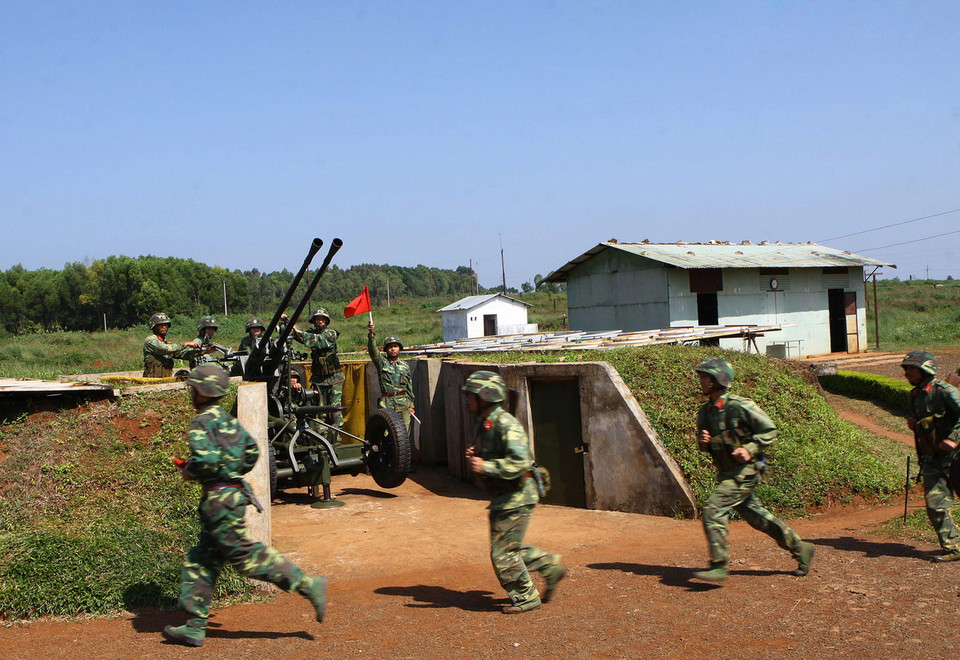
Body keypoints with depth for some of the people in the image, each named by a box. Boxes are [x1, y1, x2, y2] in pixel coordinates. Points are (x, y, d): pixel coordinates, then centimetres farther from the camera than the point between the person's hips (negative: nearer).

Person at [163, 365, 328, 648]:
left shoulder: (202, 422, -13)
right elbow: (252, 451, 18)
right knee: (201, 560, 12)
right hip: (234, 491, 10)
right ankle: (195, 627, 15)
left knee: (245, 555, -6)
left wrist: (188, 472, -7)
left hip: (219, 498, -10)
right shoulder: (227, 419, 14)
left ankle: (309, 585, -7)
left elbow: (205, 460, -26)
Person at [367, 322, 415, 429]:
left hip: (403, 404, 2)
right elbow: (373, 351, -11)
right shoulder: (382, 362, 7)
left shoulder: (405, 366, 13)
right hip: (386, 403, -2)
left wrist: (411, 405, 14)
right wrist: (371, 335, -27)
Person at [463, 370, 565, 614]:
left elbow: (519, 462, -31)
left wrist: (485, 467, -29)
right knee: (508, 548, 18)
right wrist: (475, 455, 4)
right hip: (502, 498, 10)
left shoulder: (506, 425, -21)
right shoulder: (484, 423, 10)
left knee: (503, 552, -3)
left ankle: (526, 597, 12)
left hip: (516, 497, -10)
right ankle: (551, 567, 30)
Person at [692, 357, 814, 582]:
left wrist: (750, 450, -22)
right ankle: (801, 549, 30)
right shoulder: (704, 412, 6)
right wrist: (703, 442, -4)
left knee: (713, 510, -17)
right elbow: (705, 444, 19)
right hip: (727, 474, 8)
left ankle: (719, 566, -12)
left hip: (744, 471, -8)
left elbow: (769, 431, -10)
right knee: (756, 516, 15)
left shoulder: (739, 406, -16)